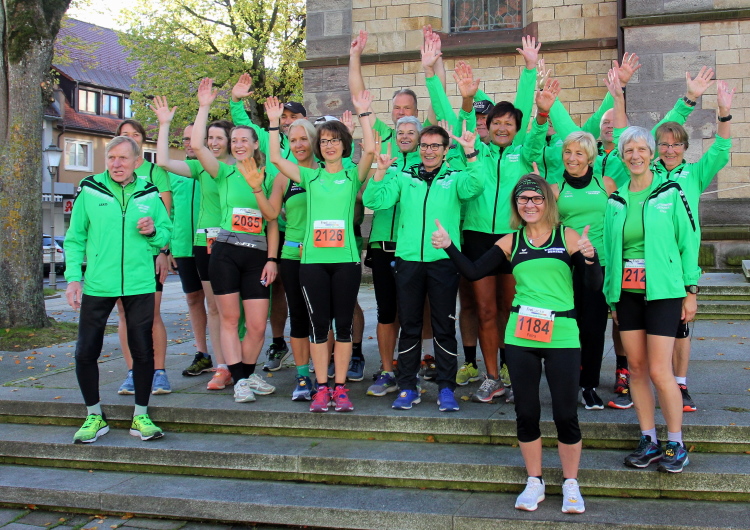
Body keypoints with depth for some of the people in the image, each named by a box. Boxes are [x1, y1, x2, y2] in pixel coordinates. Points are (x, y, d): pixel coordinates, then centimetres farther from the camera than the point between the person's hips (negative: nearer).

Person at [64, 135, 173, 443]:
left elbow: (167, 233, 13)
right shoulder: (89, 191, 1)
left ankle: (140, 417, 21)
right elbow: (74, 238, 4)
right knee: (86, 352, 0)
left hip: (140, 285, 1)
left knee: (143, 351, 6)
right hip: (97, 286, -1)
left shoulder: (150, 195, 5)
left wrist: (153, 232, -10)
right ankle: (94, 416, 20)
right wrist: (73, 277, -4)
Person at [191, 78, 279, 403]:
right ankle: (239, 380, 9)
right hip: (225, 252, -1)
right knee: (229, 319, 1)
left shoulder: (266, 178, 11)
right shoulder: (224, 173, 5)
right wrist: (204, 107, -5)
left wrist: (271, 259, 1)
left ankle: (248, 374, 21)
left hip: (257, 256, 2)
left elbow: (272, 222, 10)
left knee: (257, 326, 0)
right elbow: (196, 144, -10)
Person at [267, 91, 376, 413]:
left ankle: (340, 388, 12)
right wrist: (274, 123, 1)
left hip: (346, 259, -1)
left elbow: (370, 150, -9)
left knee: (343, 324, 4)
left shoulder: (353, 175, 8)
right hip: (312, 259, 1)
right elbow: (276, 158, 3)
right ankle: (322, 388, 12)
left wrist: (363, 114, -7)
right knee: (318, 324, 4)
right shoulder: (309, 176, 12)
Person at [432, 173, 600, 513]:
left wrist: (589, 257, -23)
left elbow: (594, 285, -5)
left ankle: (571, 484, 22)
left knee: (565, 414, 2)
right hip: (520, 335, 2)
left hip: (562, 335, -2)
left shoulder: (568, 237, 0)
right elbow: (473, 272, 2)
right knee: (526, 412, 8)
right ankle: (534, 482, 25)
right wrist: (448, 246, -9)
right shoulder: (511, 242, 7)